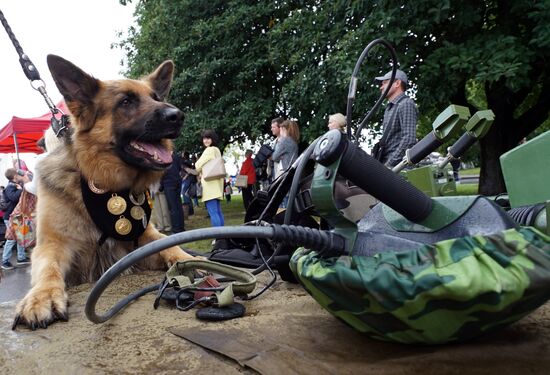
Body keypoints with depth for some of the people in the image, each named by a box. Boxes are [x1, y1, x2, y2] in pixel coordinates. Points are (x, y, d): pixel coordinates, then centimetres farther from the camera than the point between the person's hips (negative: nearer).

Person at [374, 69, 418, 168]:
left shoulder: (406, 104, -6)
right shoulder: (389, 108, 23)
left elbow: (408, 140, -17)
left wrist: (389, 164, -19)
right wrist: (380, 162, 12)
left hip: (398, 165, -8)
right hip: (386, 164, 8)